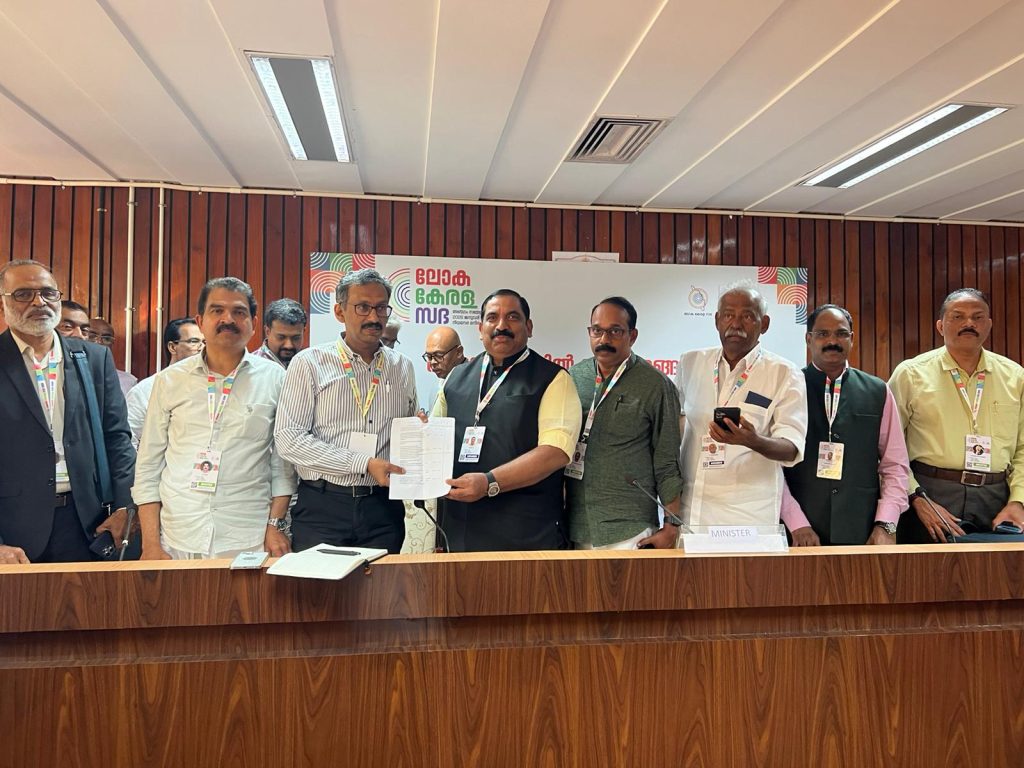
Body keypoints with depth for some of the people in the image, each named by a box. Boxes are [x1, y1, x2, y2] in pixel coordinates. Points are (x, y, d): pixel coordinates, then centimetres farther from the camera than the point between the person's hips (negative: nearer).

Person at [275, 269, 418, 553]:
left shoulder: (402, 367, 11)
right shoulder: (309, 363, -2)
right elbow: (289, 439, -10)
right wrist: (365, 464, -16)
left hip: (383, 508, 3)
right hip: (321, 508, -3)